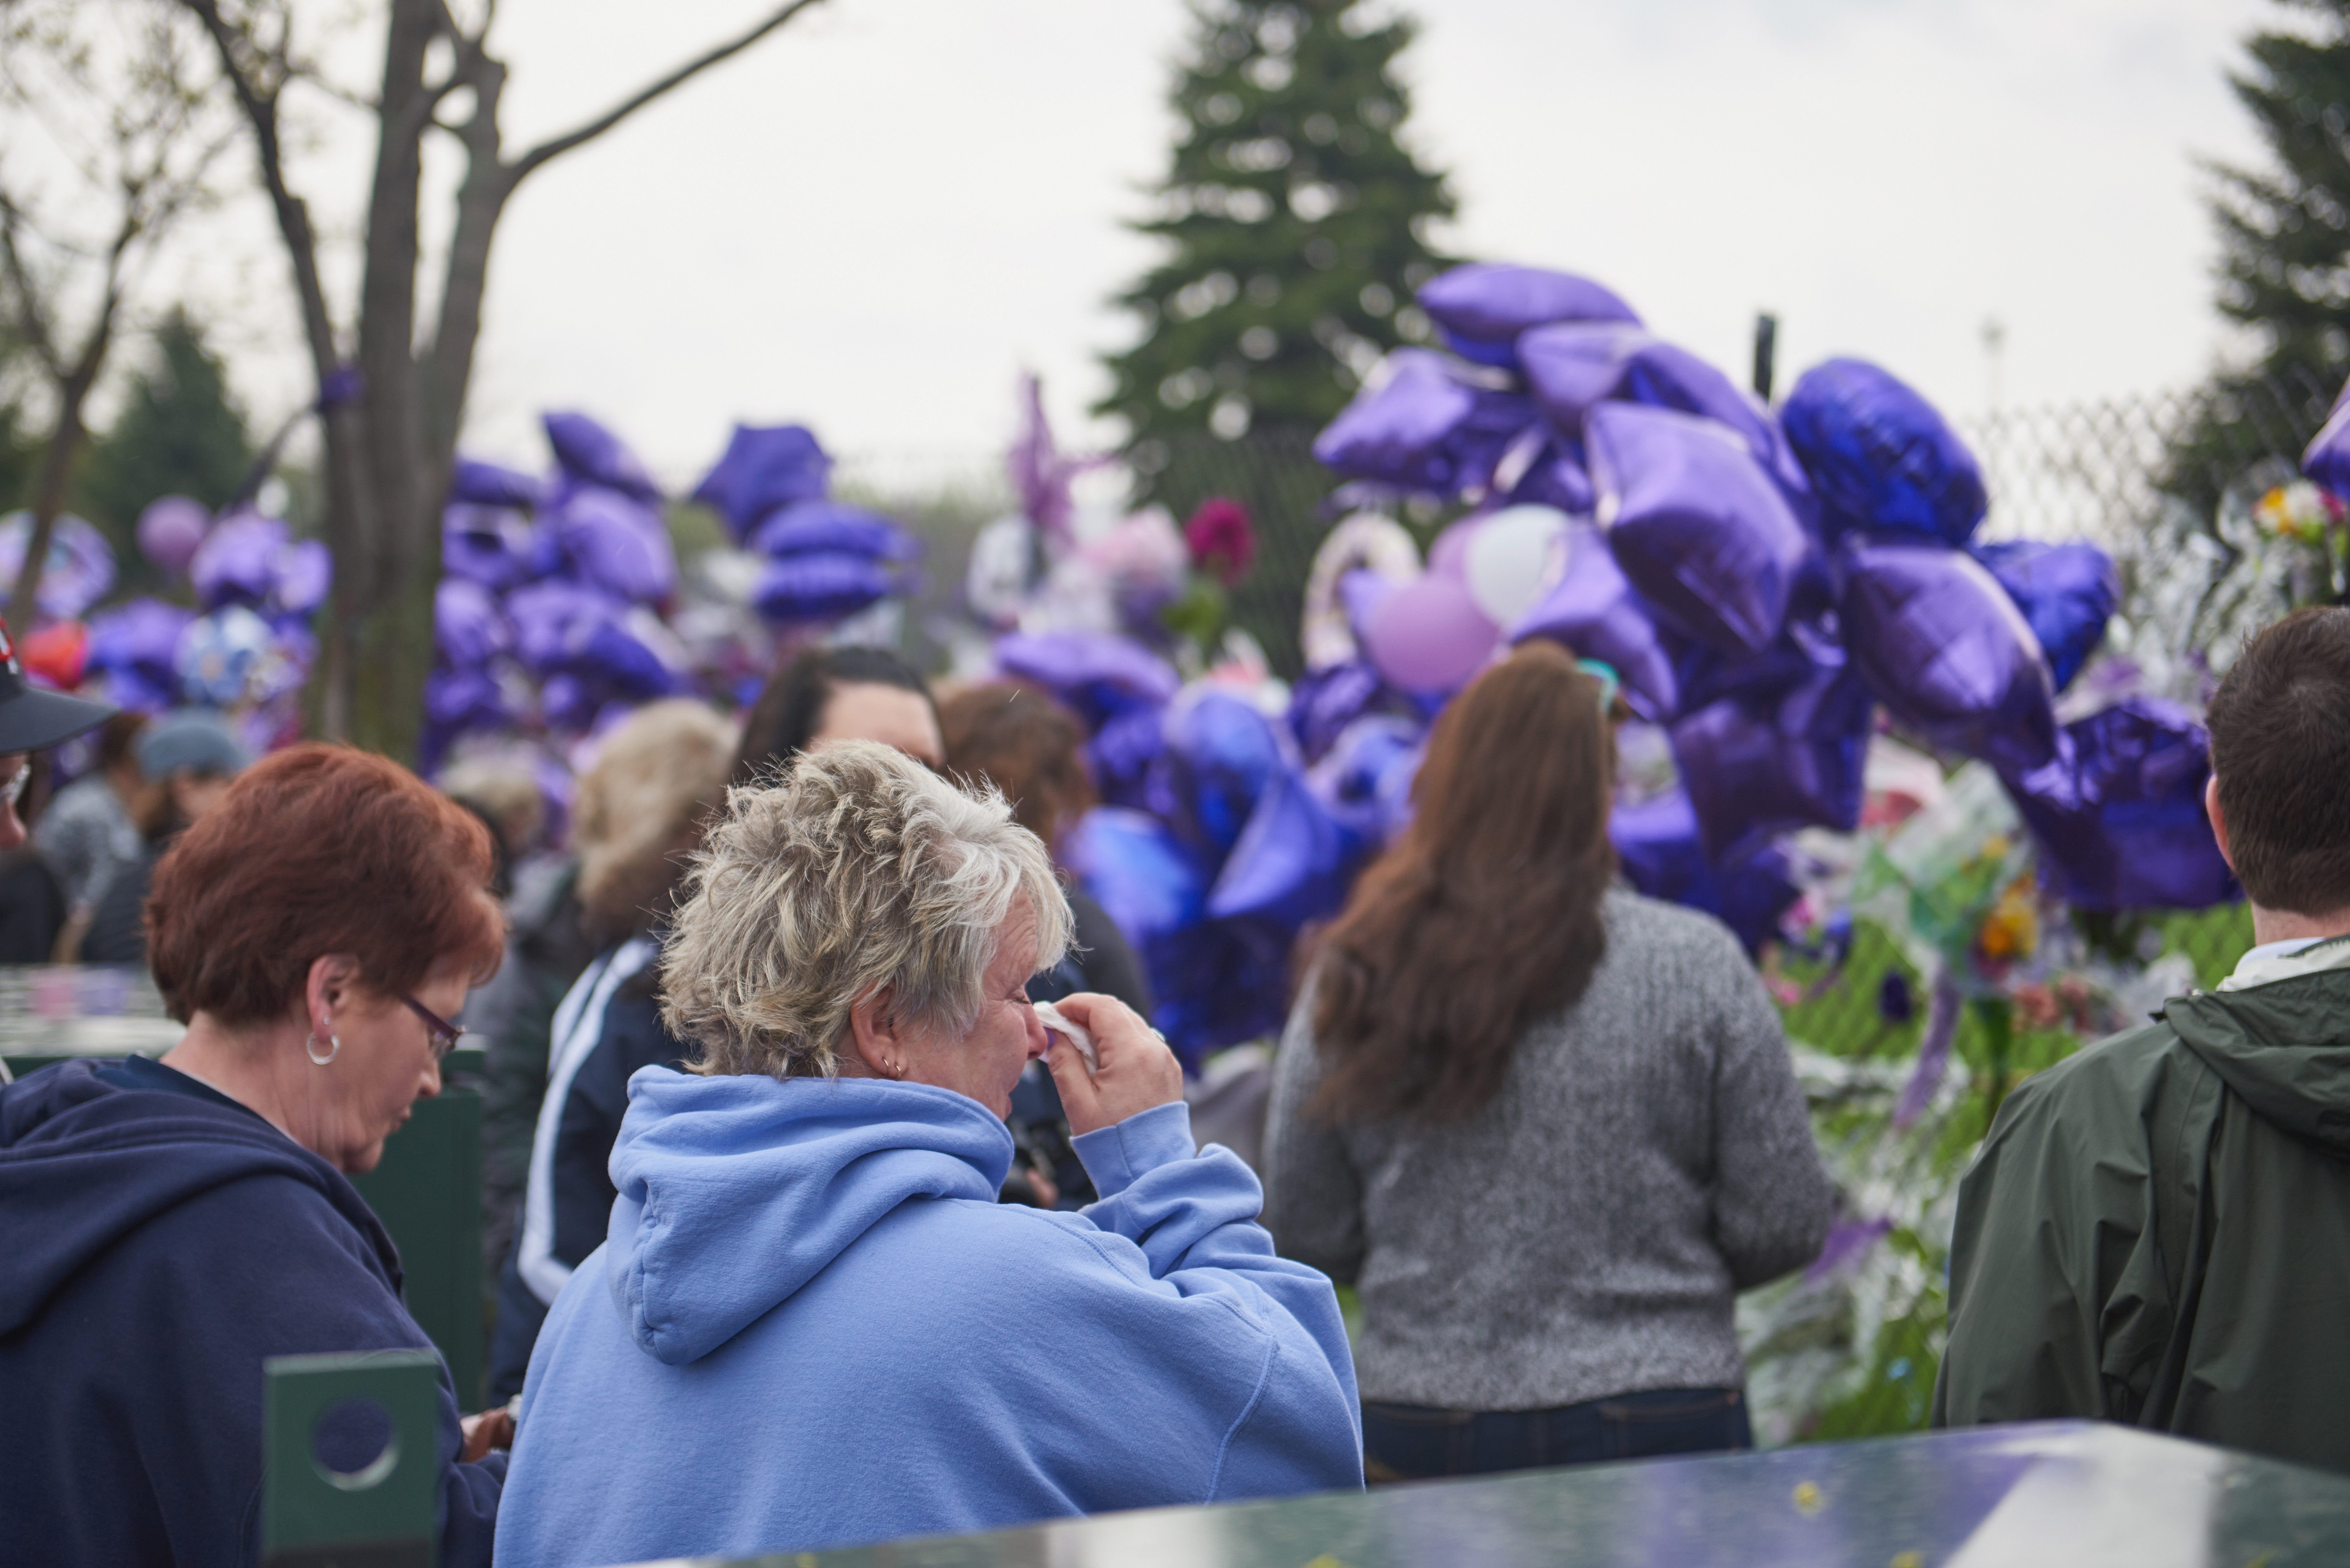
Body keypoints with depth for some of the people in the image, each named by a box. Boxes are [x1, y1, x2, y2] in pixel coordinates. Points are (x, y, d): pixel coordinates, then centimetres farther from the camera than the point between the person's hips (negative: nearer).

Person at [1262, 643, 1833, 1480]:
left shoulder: (1354, 979, -2)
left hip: (1416, 1430, 2)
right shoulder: (1696, 968, -8)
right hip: (1659, 1427, -2)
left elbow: (1305, 1236, 5)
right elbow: (1785, 1225, -4)